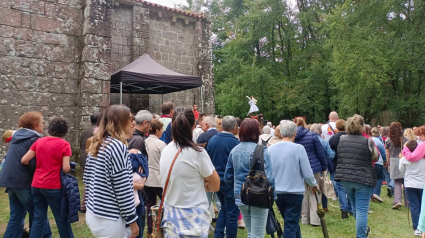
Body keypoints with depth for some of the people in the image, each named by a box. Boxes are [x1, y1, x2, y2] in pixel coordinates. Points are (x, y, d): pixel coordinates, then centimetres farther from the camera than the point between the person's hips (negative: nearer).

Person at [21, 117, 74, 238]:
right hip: (53, 186, -5)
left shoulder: (39, 141, 4)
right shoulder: (64, 144, -10)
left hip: (36, 185, 5)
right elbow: (66, 168, -14)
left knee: (38, 219, 14)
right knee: (62, 218, 9)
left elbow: (24, 160, 4)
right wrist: (68, 166, 7)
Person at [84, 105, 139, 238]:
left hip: (93, 214, 8)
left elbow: (87, 178, 13)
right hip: (108, 220, -8)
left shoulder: (97, 145, 6)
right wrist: (132, 220, -11)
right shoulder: (118, 146, -19)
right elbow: (123, 190, -20)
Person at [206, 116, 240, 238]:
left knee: (224, 208, 23)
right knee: (232, 213, 9)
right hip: (230, 182, -6)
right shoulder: (235, 142, -19)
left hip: (216, 180, 6)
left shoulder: (212, 140, -4)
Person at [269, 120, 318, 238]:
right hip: (294, 192, -4)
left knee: (291, 222, 24)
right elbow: (307, 173, -11)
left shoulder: (271, 148, -5)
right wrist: (314, 184, 10)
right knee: (291, 224, 7)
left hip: (277, 192, 4)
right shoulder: (298, 148, -15)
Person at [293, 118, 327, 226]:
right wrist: (324, 167, 6)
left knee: (303, 194, 12)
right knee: (314, 193, 7)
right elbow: (320, 153, -5)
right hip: (313, 168, -2)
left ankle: (304, 218, 19)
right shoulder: (312, 135, -8)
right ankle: (315, 219, 6)